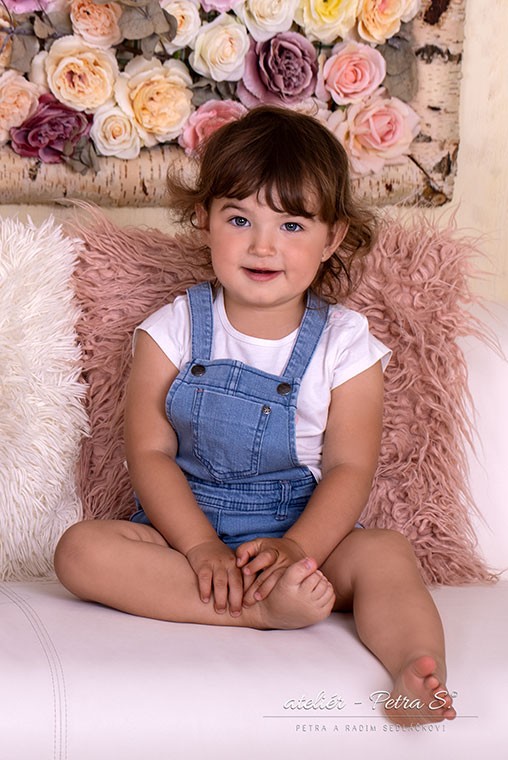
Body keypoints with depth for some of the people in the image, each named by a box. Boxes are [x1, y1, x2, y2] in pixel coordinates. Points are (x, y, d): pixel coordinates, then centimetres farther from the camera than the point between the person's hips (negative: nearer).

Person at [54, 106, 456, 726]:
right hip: (184, 528, 1)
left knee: (385, 553, -28)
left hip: (306, 530, 0)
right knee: (81, 549, -26)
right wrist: (203, 548, -21)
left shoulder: (344, 343, -3)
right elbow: (150, 453, -6)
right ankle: (266, 607, -34)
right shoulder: (172, 331, -2)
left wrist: (295, 547, -25)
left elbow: (349, 468, -7)